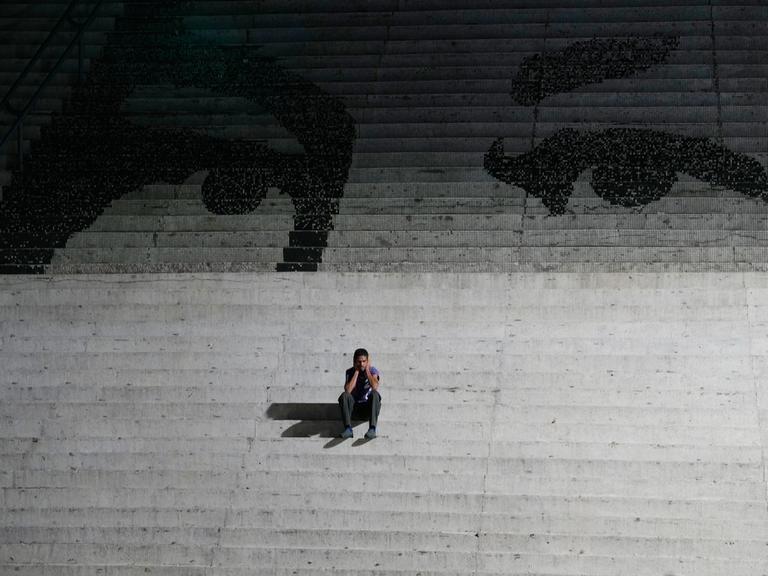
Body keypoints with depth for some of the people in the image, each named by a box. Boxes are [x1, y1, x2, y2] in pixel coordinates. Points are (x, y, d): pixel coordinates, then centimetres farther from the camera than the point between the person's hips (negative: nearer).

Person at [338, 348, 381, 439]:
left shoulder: (373, 370, -6)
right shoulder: (350, 372, -3)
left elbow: (375, 387, -27)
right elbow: (348, 390, -21)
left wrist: (367, 370, -16)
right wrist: (357, 372, -16)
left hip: (369, 404, -1)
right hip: (355, 403, 1)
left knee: (374, 394, -34)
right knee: (344, 395, -28)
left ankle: (372, 429, -45)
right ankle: (348, 428, -37)